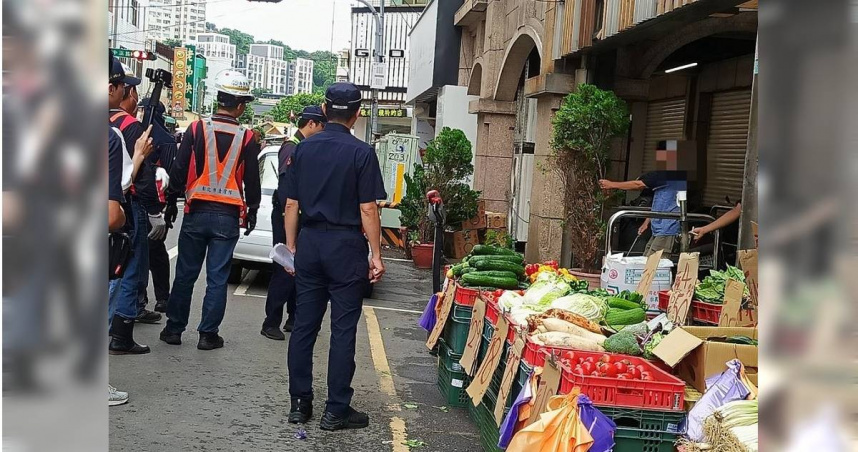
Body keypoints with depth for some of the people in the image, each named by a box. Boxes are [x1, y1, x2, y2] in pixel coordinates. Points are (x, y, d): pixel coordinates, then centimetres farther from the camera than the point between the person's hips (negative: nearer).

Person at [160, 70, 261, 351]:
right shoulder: (246, 138, -3)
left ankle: (174, 329, 17)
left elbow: (179, 170, -1)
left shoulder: (197, 129, -3)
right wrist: (252, 211, 13)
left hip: (196, 213, 1)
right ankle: (208, 334, 8)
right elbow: (252, 180, 1)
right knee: (217, 278, 4)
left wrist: (171, 202, 8)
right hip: (228, 217, -1)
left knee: (185, 274, 10)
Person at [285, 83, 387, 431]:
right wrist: (376, 256, -4)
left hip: (309, 243, 4)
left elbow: (291, 204, 6)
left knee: (304, 326, 10)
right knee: (343, 330, 2)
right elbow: (367, 209, -10)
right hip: (345, 246, -4)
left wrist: (291, 247, 14)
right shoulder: (361, 153, -8)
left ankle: (299, 402, 17)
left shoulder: (304, 148, 5)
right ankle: (336, 410, 7)